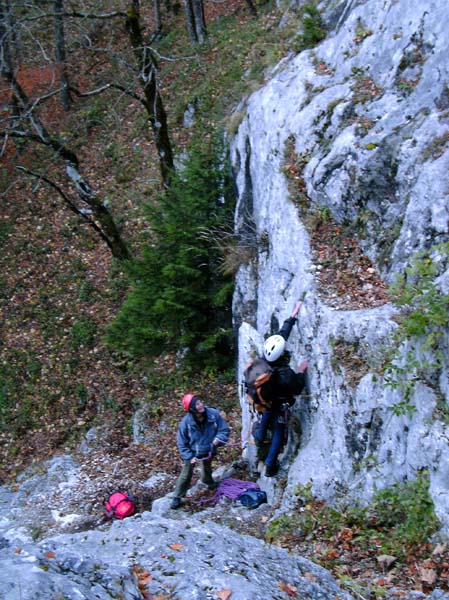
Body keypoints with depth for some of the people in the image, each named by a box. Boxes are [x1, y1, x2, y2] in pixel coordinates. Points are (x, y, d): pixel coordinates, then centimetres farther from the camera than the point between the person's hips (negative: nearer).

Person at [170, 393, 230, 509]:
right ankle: (177, 497, 11)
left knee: (207, 468, 30)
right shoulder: (186, 422, -32)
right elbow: (182, 443, -19)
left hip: (209, 450, 3)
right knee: (186, 474, -6)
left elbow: (224, 429, -16)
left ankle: (208, 481, 62)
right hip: (192, 452, -3)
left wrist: (218, 438, -36)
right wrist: (190, 457, -26)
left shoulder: (213, 414, -29)